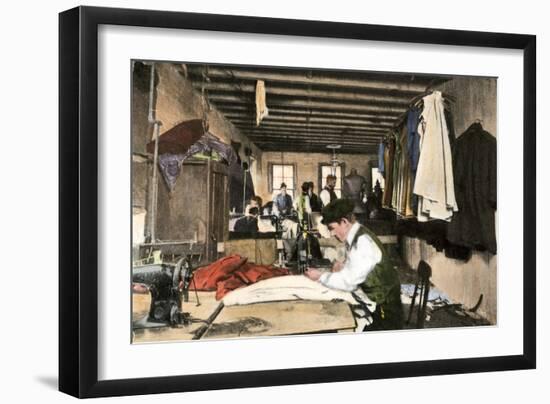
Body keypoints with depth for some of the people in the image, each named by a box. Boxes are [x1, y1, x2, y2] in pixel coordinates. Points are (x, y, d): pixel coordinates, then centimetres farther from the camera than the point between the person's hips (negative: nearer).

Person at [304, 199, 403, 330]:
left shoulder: (363, 242, -26)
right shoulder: (357, 235, 3)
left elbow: (349, 282, -25)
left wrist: (320, 276, -15)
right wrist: (344, 266, 0)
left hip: (384, 306, -9)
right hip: (375, 299, 9)